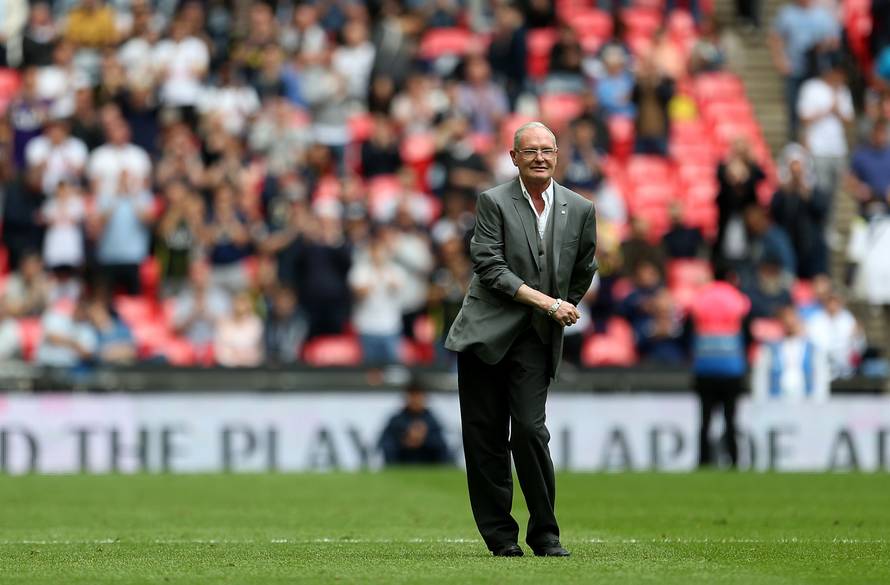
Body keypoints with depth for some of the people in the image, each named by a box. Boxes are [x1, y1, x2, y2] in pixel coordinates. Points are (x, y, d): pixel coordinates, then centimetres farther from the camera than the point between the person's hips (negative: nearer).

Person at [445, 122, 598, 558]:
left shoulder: (580, 210, 7)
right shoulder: (493, 202, -2)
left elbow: (583, 274, 21)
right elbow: (489, 267, -11)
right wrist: (546, 302, -15)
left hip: (537, 339, 1)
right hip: (486, 333, -1)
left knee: (530, 430, -13)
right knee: (485, 437, 0)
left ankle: (544, 533, -2)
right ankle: (499, 535, 9)